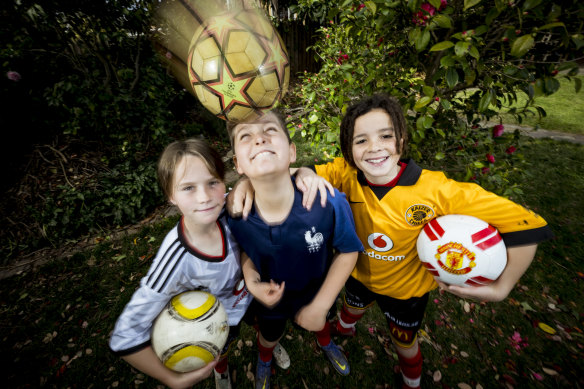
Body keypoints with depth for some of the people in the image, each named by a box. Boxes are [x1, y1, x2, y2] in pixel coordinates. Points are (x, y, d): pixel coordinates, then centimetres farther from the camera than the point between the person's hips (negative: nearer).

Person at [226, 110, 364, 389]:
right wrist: (252, 283, -27)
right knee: (269, 336, 34)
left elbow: (348, 250, -21)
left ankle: (325, 342, 76)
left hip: (317, 291, 0)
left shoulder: (329, 203, -39)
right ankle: (264, 360, 74)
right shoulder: (233, 216, -32)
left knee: (317, 320, 36)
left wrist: (319, 306, -19)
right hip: (270, 297, 1)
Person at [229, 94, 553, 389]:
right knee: (351, 310, 34)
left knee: (404, 343, 27)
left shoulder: (436, 190, -33)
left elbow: (525, 225, -26)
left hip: (407, 288, -2)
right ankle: (343, 329, 74)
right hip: (360, 273, 2)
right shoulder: (347, 174, -25)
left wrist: (499, 289, -25)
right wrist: (305, 175, -39)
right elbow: (308, 173, -17)